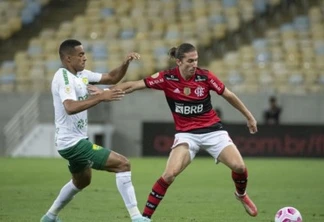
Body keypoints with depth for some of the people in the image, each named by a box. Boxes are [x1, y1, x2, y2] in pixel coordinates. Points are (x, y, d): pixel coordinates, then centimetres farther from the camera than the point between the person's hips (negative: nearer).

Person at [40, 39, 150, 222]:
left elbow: (111, 78, 13)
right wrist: (101, 97, -42)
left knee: (82, 181, 33)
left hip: (75, 141, 11)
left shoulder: (82, 74, 9)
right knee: (123, 164, -15)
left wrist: (126, 63, -5)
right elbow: (70, 107, -36)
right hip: (73, 143, -11)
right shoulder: (64, 77, -20)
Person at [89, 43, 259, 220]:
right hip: (186, 133, -1)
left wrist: (249, 117, 10)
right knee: (169, 174, -20)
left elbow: (229, 96, 2)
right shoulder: (166, 78, -13)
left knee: (239, 166, -13)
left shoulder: (205, 76, -11)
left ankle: (241, 195, 23)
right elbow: (134, 85, -10)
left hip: (212, 130, 1)